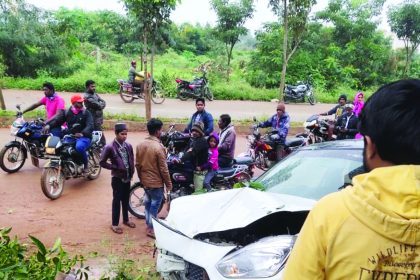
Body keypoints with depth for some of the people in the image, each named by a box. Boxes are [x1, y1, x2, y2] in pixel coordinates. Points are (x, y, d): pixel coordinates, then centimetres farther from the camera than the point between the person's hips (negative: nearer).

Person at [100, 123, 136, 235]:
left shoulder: (128, 146, 1)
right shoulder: (110, 147, -16)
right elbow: (102, 162, -13)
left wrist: (131, 172, -1)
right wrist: (115, 167, -17)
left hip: (127, 177, 5)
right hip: (117, 178, -5)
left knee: (126, 199, 18)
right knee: (117, 200, 5)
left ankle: (126, 219, 35)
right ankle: (114, 224, 18)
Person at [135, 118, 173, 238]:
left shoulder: (140, 145, -1)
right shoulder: (159, 147, -23)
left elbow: (137, 164, 7)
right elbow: (163, 169, -19)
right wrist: (168, 183, -7)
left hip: (145, 181, 7)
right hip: (156, 182, -7)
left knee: (148, 203, 21)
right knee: (155, 205, 6)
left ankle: (148, 224, 34)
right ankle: (151, 229, 17)